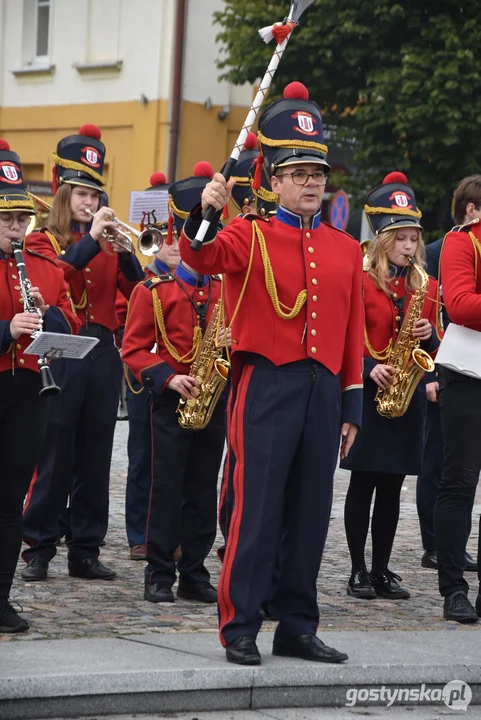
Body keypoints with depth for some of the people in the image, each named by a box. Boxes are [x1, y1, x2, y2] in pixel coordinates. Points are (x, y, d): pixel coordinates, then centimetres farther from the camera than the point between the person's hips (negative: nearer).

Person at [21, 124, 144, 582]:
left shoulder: (108, 246, 14)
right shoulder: (42, 241, 3)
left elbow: (137, 289, 3)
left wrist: (123, 250, -12)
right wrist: (90, 240, -20)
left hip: (103, 355, 4)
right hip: (61, 353, -4)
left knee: (94, 456, 6)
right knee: (53, 456, -3)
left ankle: (86, 551, 12)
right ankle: (38, 549, 4)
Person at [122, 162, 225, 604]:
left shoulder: (227, 287, 8)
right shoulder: (154, 289, -2)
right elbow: (134, 348, -4)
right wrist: (168, 378, -17)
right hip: (171, 402, -3)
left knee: (203, 490, 7)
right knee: (167, 487, -2)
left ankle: (195, 574, 14)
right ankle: (159, 575, 4)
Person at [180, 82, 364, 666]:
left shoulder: (345, 250, 13)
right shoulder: (252, 236, 1)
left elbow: (353, 333, 14)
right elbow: (202, 257, -19)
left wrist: (351, 406, 11)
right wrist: (206, 211, -38)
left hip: (323, 391, 4)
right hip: (267, 385, -4)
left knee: (310, 513, 8)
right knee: (257, 510, -5)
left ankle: (298, 627, 18)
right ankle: (240, 628, 3)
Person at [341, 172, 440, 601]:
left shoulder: (425, 287, 10)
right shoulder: (359, 281, -5)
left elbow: (433, 346, 15)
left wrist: (428, 336, -7)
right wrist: (369, 369, -19)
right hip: (368, 395, -5)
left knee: (392, 485, 8)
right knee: (363, 482, 0)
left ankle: (382, 570, 14)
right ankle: (359, 570, 7)